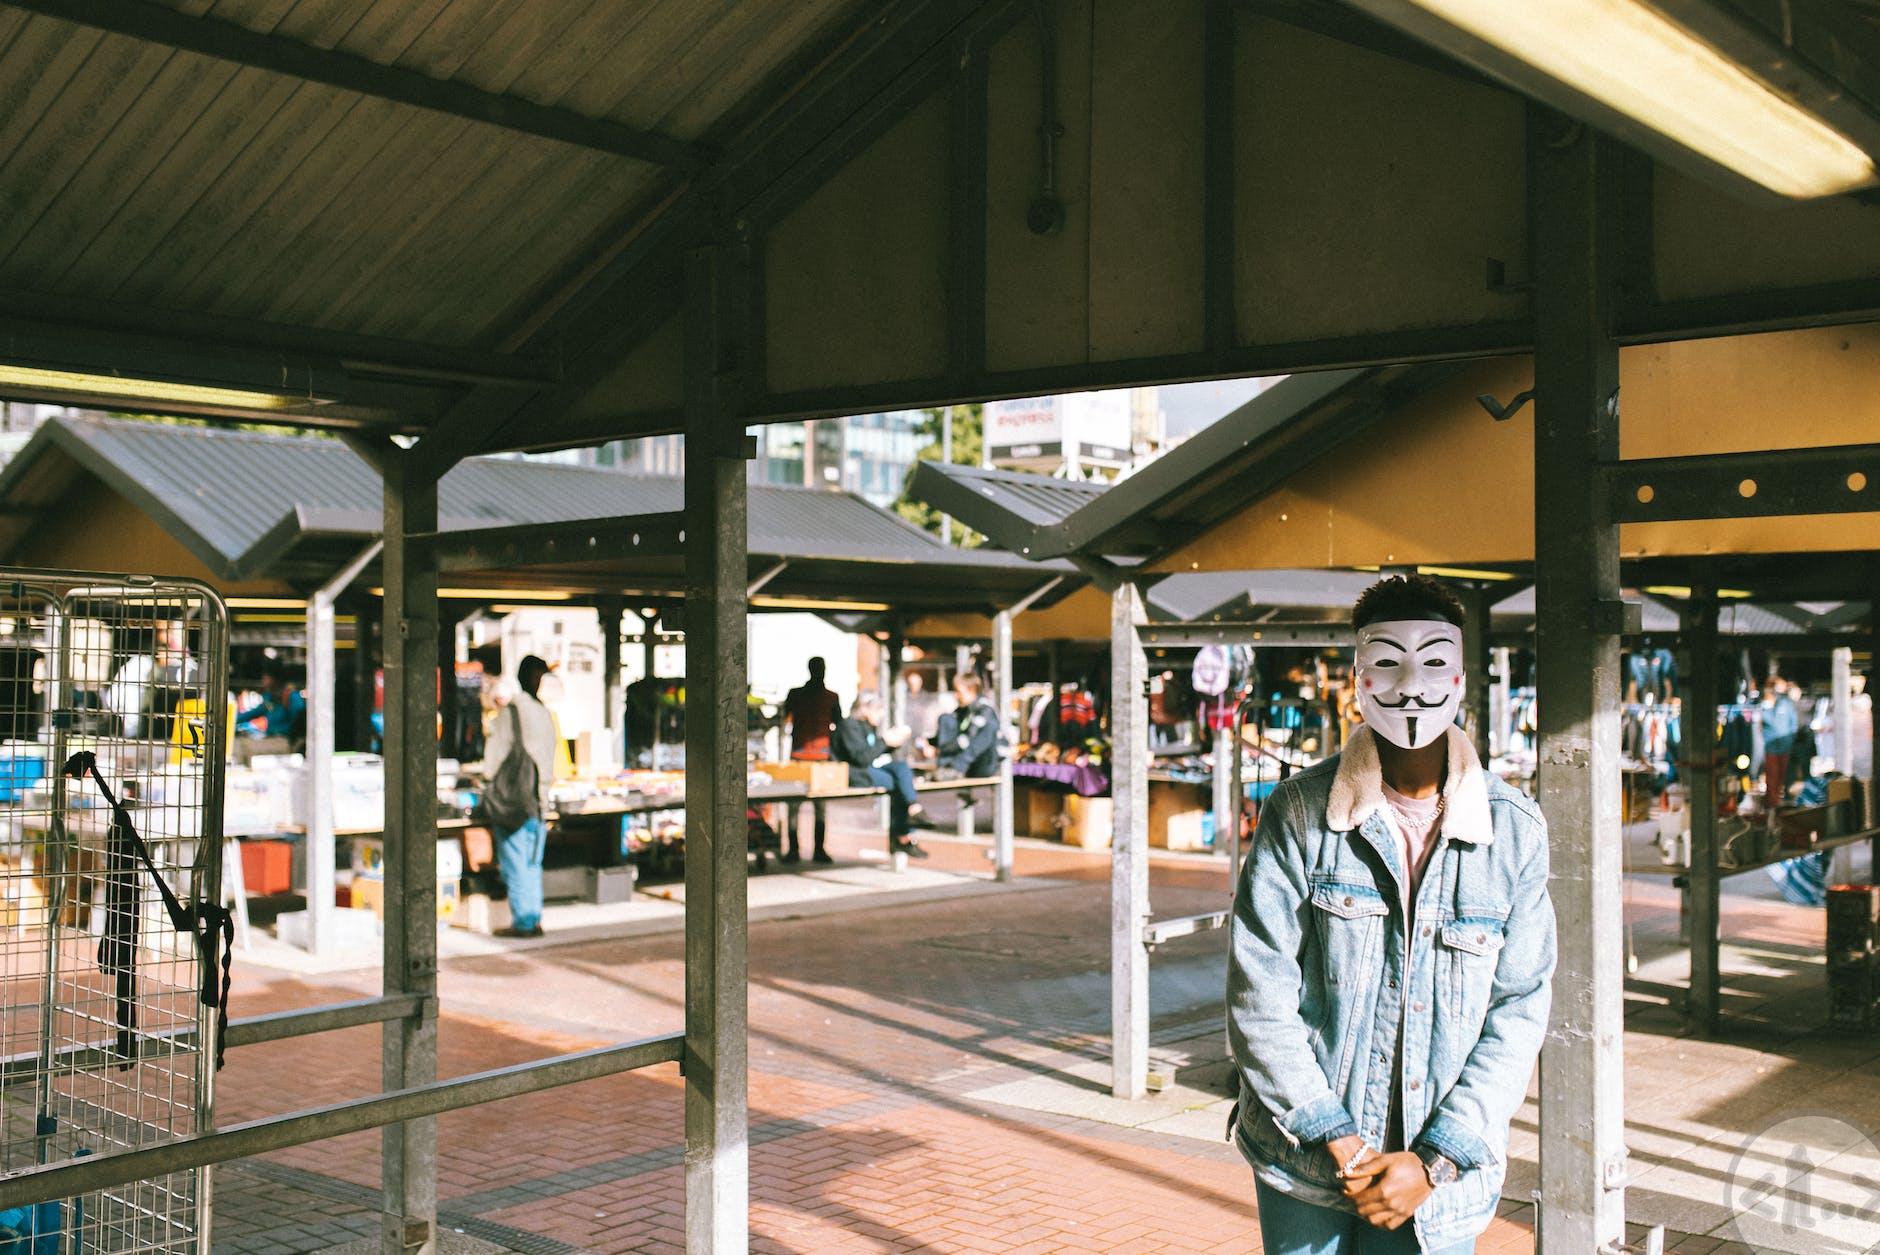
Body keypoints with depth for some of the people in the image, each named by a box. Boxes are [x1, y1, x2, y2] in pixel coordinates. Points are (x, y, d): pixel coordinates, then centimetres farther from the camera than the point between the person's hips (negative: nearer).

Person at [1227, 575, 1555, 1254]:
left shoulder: (1517, 832, -2)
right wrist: (1338, 1142, -11)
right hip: (1304, 1151, -1)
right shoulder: (1299, 814, -6)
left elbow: (1520, 1009, -2)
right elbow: (1258, 992, -8)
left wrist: (1436, 1159, -9)